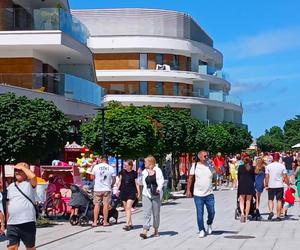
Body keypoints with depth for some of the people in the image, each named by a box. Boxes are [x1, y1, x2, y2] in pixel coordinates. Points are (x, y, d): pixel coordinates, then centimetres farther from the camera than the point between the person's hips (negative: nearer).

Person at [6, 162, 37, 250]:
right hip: (12, 224, 5)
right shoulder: (11, 186, 15)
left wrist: (23, 167, -11)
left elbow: (33, 176, -25)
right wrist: (7, 221, 17)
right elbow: (9, 205, 19)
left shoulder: (29, 184, -1)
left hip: (27, 222, -4)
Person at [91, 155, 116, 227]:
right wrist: (111, 185, 19)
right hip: (107, 189, 0)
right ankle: (105, 222, 6)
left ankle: (95, 222, 6)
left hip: (97, 189, 0)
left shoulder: (96, 167, -2)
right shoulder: (111, 168, -2)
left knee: (97, 205, 6)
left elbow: (92, 177, 6)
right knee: (106, 205, 4)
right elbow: (114, 179, 2)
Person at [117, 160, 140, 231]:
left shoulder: (134, 173, -5)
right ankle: (130, 224, 16)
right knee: (126, 208, 7)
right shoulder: (122, 172, 4)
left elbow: (136, 183, 1)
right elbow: (120, 181, 13)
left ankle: (127, 224, -17)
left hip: (131, 192, -4)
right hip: (123, 191, 4)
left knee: (128, 208, -14)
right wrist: (118, 189, 11)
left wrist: (138, 192, -1)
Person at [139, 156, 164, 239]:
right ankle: (145, 231, -15)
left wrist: (159, 188, -25)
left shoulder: (157, 170, -4)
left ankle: (156, 230, 25)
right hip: (146, 194, 3)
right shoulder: (145, 171, 10)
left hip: (156, 195, -3)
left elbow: (161, 181, -12)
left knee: (156, 213, 8)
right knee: (146, 213, -8)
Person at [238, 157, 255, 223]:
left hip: (242, 185, -1)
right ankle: (246, 215, 8)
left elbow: (238, 177, 5)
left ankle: (242, 213, -20)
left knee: (241, 200, 4)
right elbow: (253, 177, 6)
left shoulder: (240, 167, 0)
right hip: (250, 185, 1)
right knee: (248, 201, 8)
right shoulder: (252, 168, 0)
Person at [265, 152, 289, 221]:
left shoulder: (268, 166, -3)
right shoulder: (282, 166, -4)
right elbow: (285, 177, -4)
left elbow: (267, 177, -3)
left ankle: (271, 211, -10)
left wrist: (266, 185, 5)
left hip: (271, 186, 0)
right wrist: (288, 184, 6)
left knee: (270, 199, 12)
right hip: (279, 186, 0)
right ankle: (278, 216, 6)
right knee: (279, 200, 6)